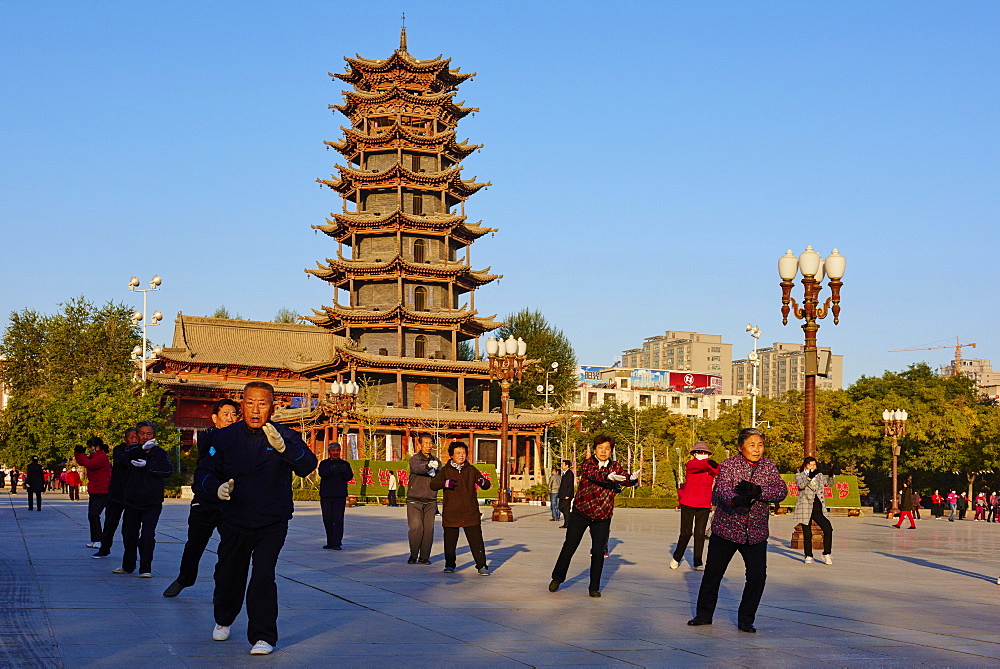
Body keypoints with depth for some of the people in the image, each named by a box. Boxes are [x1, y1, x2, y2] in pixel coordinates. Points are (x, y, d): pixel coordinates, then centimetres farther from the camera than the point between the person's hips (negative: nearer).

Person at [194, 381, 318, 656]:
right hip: (234, 522, 3)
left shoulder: (285, 436, -7)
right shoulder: (225, 437, -1)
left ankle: (263, 636, -8)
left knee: (263, 576, -18)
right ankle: (224, 620, 44)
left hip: (272, 523, -3)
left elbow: (308, 465, -22)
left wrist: (282, 447, -41)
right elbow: (203, 471, 4)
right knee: (228, 574, 15)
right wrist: (217, 486, -19)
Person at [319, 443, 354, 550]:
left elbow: (349, 477, -3)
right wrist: (331, 470, -31)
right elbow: (322, 474, -10)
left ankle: (337, 543, -11)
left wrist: (344, 471, -26)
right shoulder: (324, 464, 9)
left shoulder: (345, 464, 9)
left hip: (340, 496, -2)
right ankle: (330, 542, 17)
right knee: (327, 519, 6)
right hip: (326, 496, 2)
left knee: (338, 519, -10)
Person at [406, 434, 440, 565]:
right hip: (414, 500, -4)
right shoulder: (414, 459, -1)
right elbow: (417, 468, -24)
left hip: (430, 501, 4)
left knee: (428, 529, -2)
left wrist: (434, 474, -16)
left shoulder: (436, 462, 14)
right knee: (416, 527, -11)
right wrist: (428, 466, -44)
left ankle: (424, 557, 8)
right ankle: (413, 555, 5)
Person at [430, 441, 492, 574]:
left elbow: (486, 485, 10)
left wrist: (483, 482, -15)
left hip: (470, 513, 0)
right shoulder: (445, 470, 4)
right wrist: (445, 483, -26)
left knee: (476, 540, -4)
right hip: (451, 513, 0)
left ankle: (481, 565, 2)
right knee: (450, 541, 7)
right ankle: (449, 565, 23)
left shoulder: (471, 470, 9)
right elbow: (433, 484, -6)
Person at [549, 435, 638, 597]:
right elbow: (594, 474, -29)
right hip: (580, 512, -1)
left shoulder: (615, 467, 1)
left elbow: (626, 478, -15)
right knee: (569, 546, 7)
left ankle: (594, 588, 11)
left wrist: (633, 478, -40)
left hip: (602, 517, 1)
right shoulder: (587, 463, -8)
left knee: (598, 552, -4)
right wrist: (609, 476, -49)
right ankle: (557, 578, 28)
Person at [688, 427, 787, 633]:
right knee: (713, 573, 9)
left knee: (757, 576, -8)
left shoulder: (769, 467, 2)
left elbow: (782, 491, -12)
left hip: (756, 533, 2)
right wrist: (736, 500, -46)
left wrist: (757, 491, -29)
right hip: (726, 529, -2)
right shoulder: (728, 466, -8)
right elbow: (721, 491, -24)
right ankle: (704, 614, 28)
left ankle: (746, 620, 9)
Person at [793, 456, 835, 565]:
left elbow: (828, 482, 6)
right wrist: (810, 477, -30)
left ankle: (826, 554, 0)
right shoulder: (799, 475, 4)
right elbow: (801, 485, -15)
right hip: (805, 508, -3)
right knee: (807, 534, 0)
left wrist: (831, 476, -14)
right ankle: (808, 556, 14)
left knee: (828, 529, -12)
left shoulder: (819, 475, 19)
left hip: (819, 508, 3)